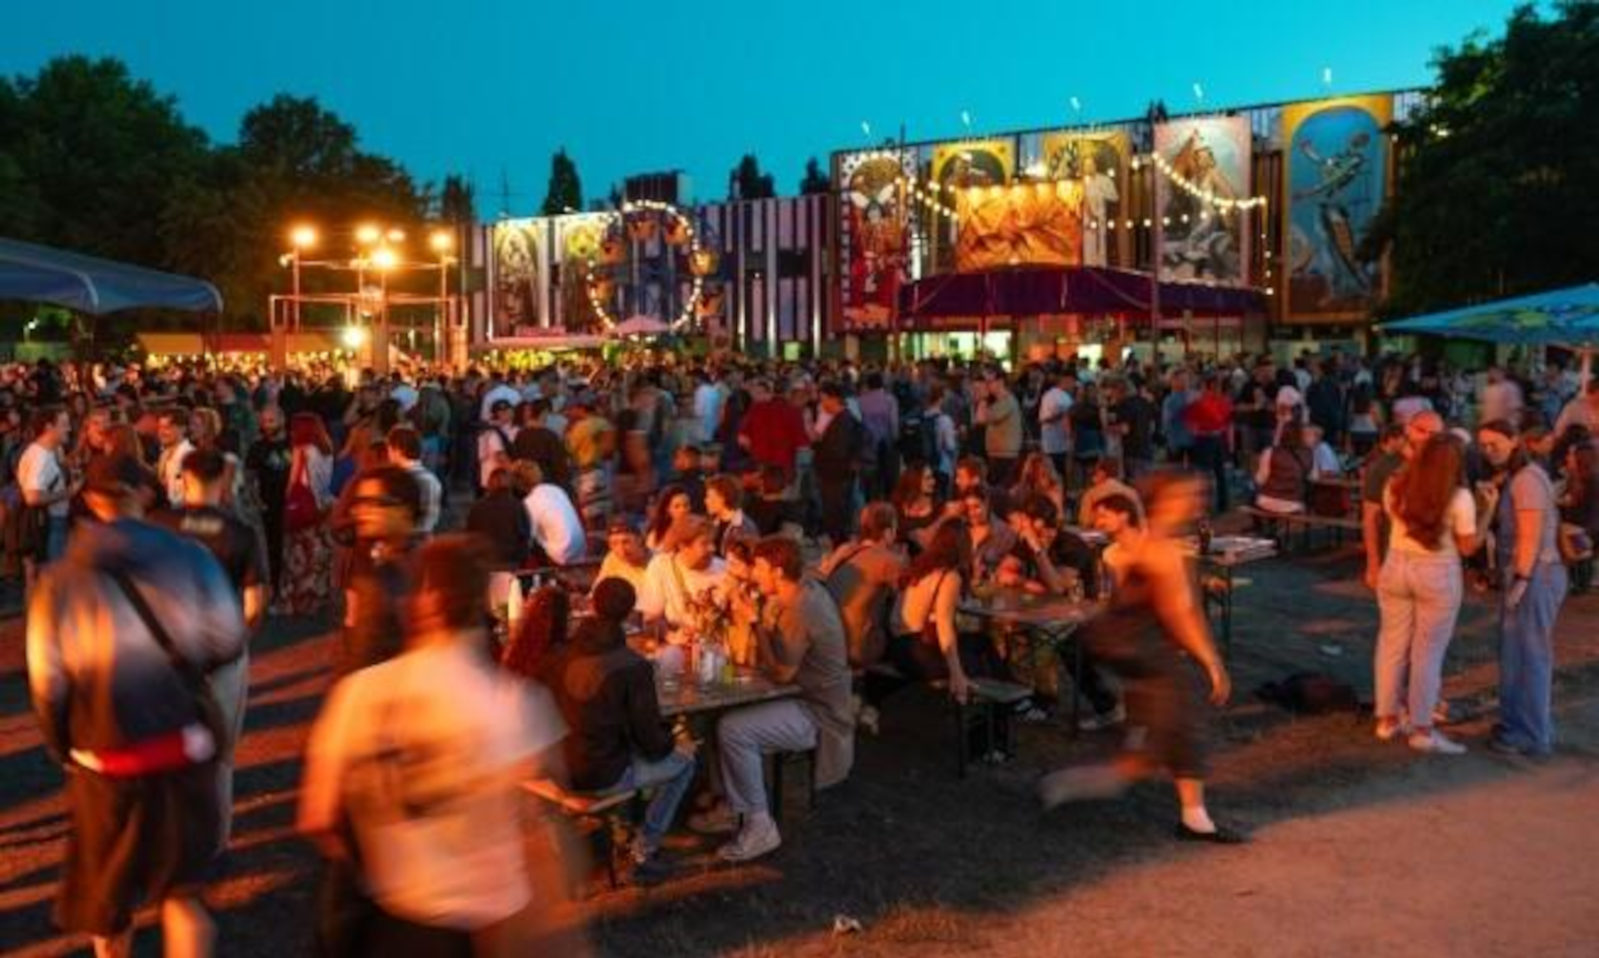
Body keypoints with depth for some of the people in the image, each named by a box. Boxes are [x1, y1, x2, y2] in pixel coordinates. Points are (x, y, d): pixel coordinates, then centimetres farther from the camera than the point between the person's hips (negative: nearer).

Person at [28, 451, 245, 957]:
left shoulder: (59, 581, -9)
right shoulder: (190, 558, -10)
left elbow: (48, 685, -7)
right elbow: (228, 644, -4)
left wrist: (64, 749, 10)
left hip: (105, 765, 0)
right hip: (186, 752, 0)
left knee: (107, 895, 24)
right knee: (182, 888, 16)